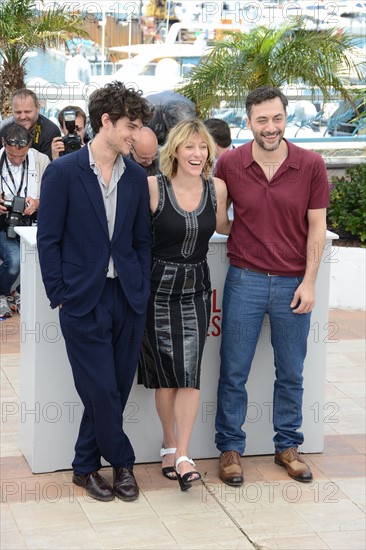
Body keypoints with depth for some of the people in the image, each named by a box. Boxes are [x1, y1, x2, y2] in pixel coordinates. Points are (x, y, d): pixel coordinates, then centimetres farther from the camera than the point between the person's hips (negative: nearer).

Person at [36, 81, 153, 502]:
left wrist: (142, 290, 5)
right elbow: (48, 239, -4)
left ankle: (86, 466, 24)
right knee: (101, 391, -2)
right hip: (84, 301, -4)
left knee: (114, 391, 8)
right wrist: (60, 295, -7)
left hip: (127, 298, 5)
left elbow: (142, 240, 13)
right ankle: (122, 462, 20)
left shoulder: (136, 177, 7)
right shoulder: (63, 172, -6)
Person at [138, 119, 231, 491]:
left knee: (189, 373, -5)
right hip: (160, 286, -2)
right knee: (166, 372, 3)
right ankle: (169, 443, 23)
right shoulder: (153, 187, -11)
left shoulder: (217, 188, 0)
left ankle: (182, 454, -1)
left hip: (196, 287, 2)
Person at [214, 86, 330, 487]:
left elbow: (316, 227, -1)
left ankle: (287, 446, 27)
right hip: (245, 279, 0)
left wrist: (308, 282, -4)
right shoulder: (229, 164, -4)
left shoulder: (311, 165, -5)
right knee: (233, 371, 5)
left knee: (291, 373, 11)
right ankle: (230, 448, 19)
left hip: (293, 284, 0)